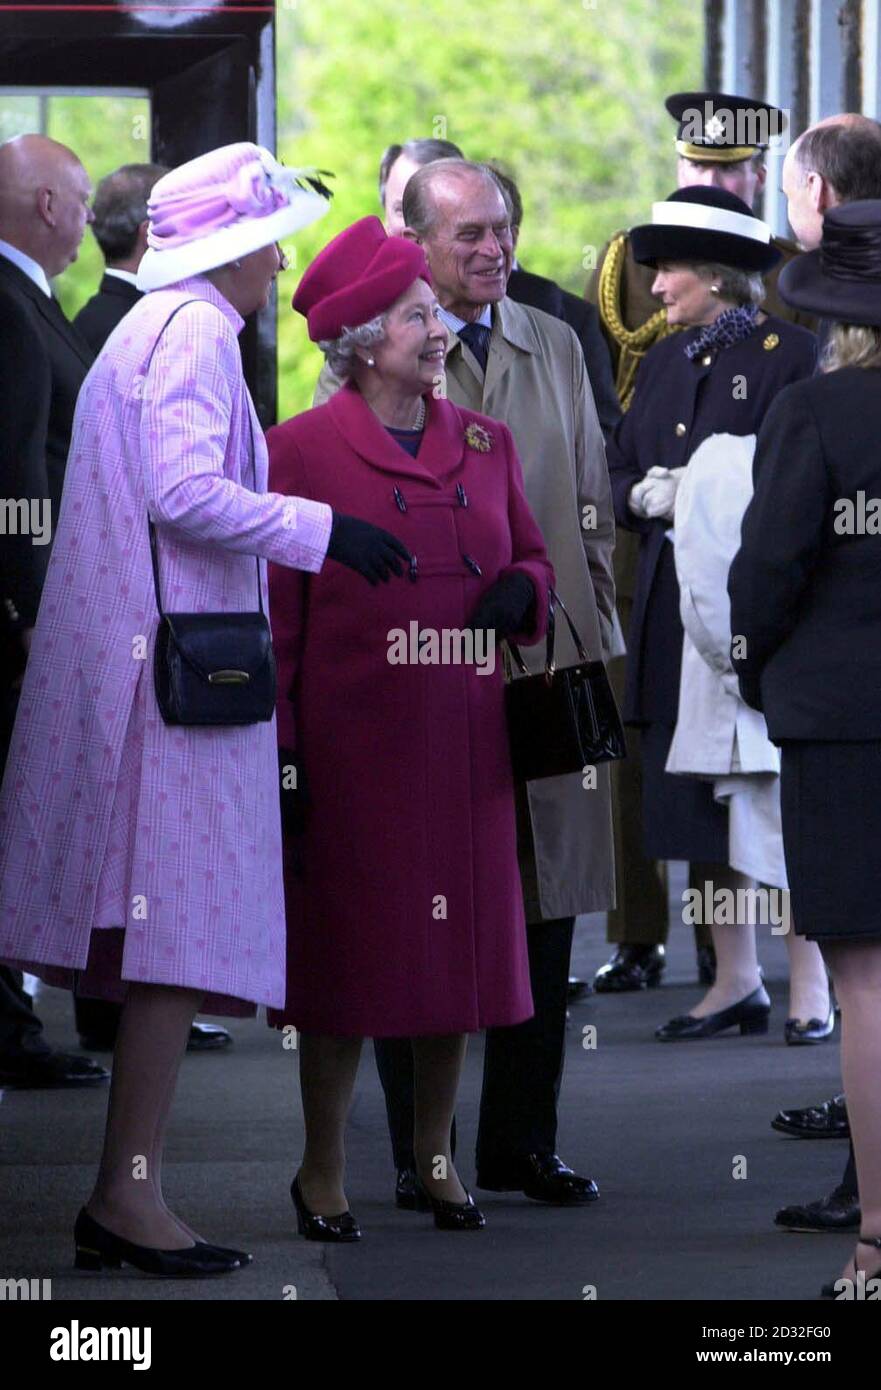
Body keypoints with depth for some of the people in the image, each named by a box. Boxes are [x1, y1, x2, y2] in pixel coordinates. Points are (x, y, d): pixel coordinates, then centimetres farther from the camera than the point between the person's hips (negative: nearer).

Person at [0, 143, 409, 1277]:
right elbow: (184, 490, -20)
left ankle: (120, 1191, 8)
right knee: (178, 929, -9)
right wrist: (322, 530, -15)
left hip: (143, 659, 10)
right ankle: (131, 1190, -9)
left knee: (159, 940, 8)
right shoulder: (195, 332, -10)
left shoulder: (150, 327, 21)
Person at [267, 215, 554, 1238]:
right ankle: (323, 1171, 11)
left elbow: (532, 558, 21)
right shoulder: (302, 447, -4)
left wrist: (523, 588, -4)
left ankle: (434, 1157, 21)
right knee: (347, 948, 0)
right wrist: (279, 751, -10)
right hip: (351, 745, -5)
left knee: (457, 942, 7)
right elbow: (274, 609, -5)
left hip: (464, 738, 5)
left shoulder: (484, 443, 10)